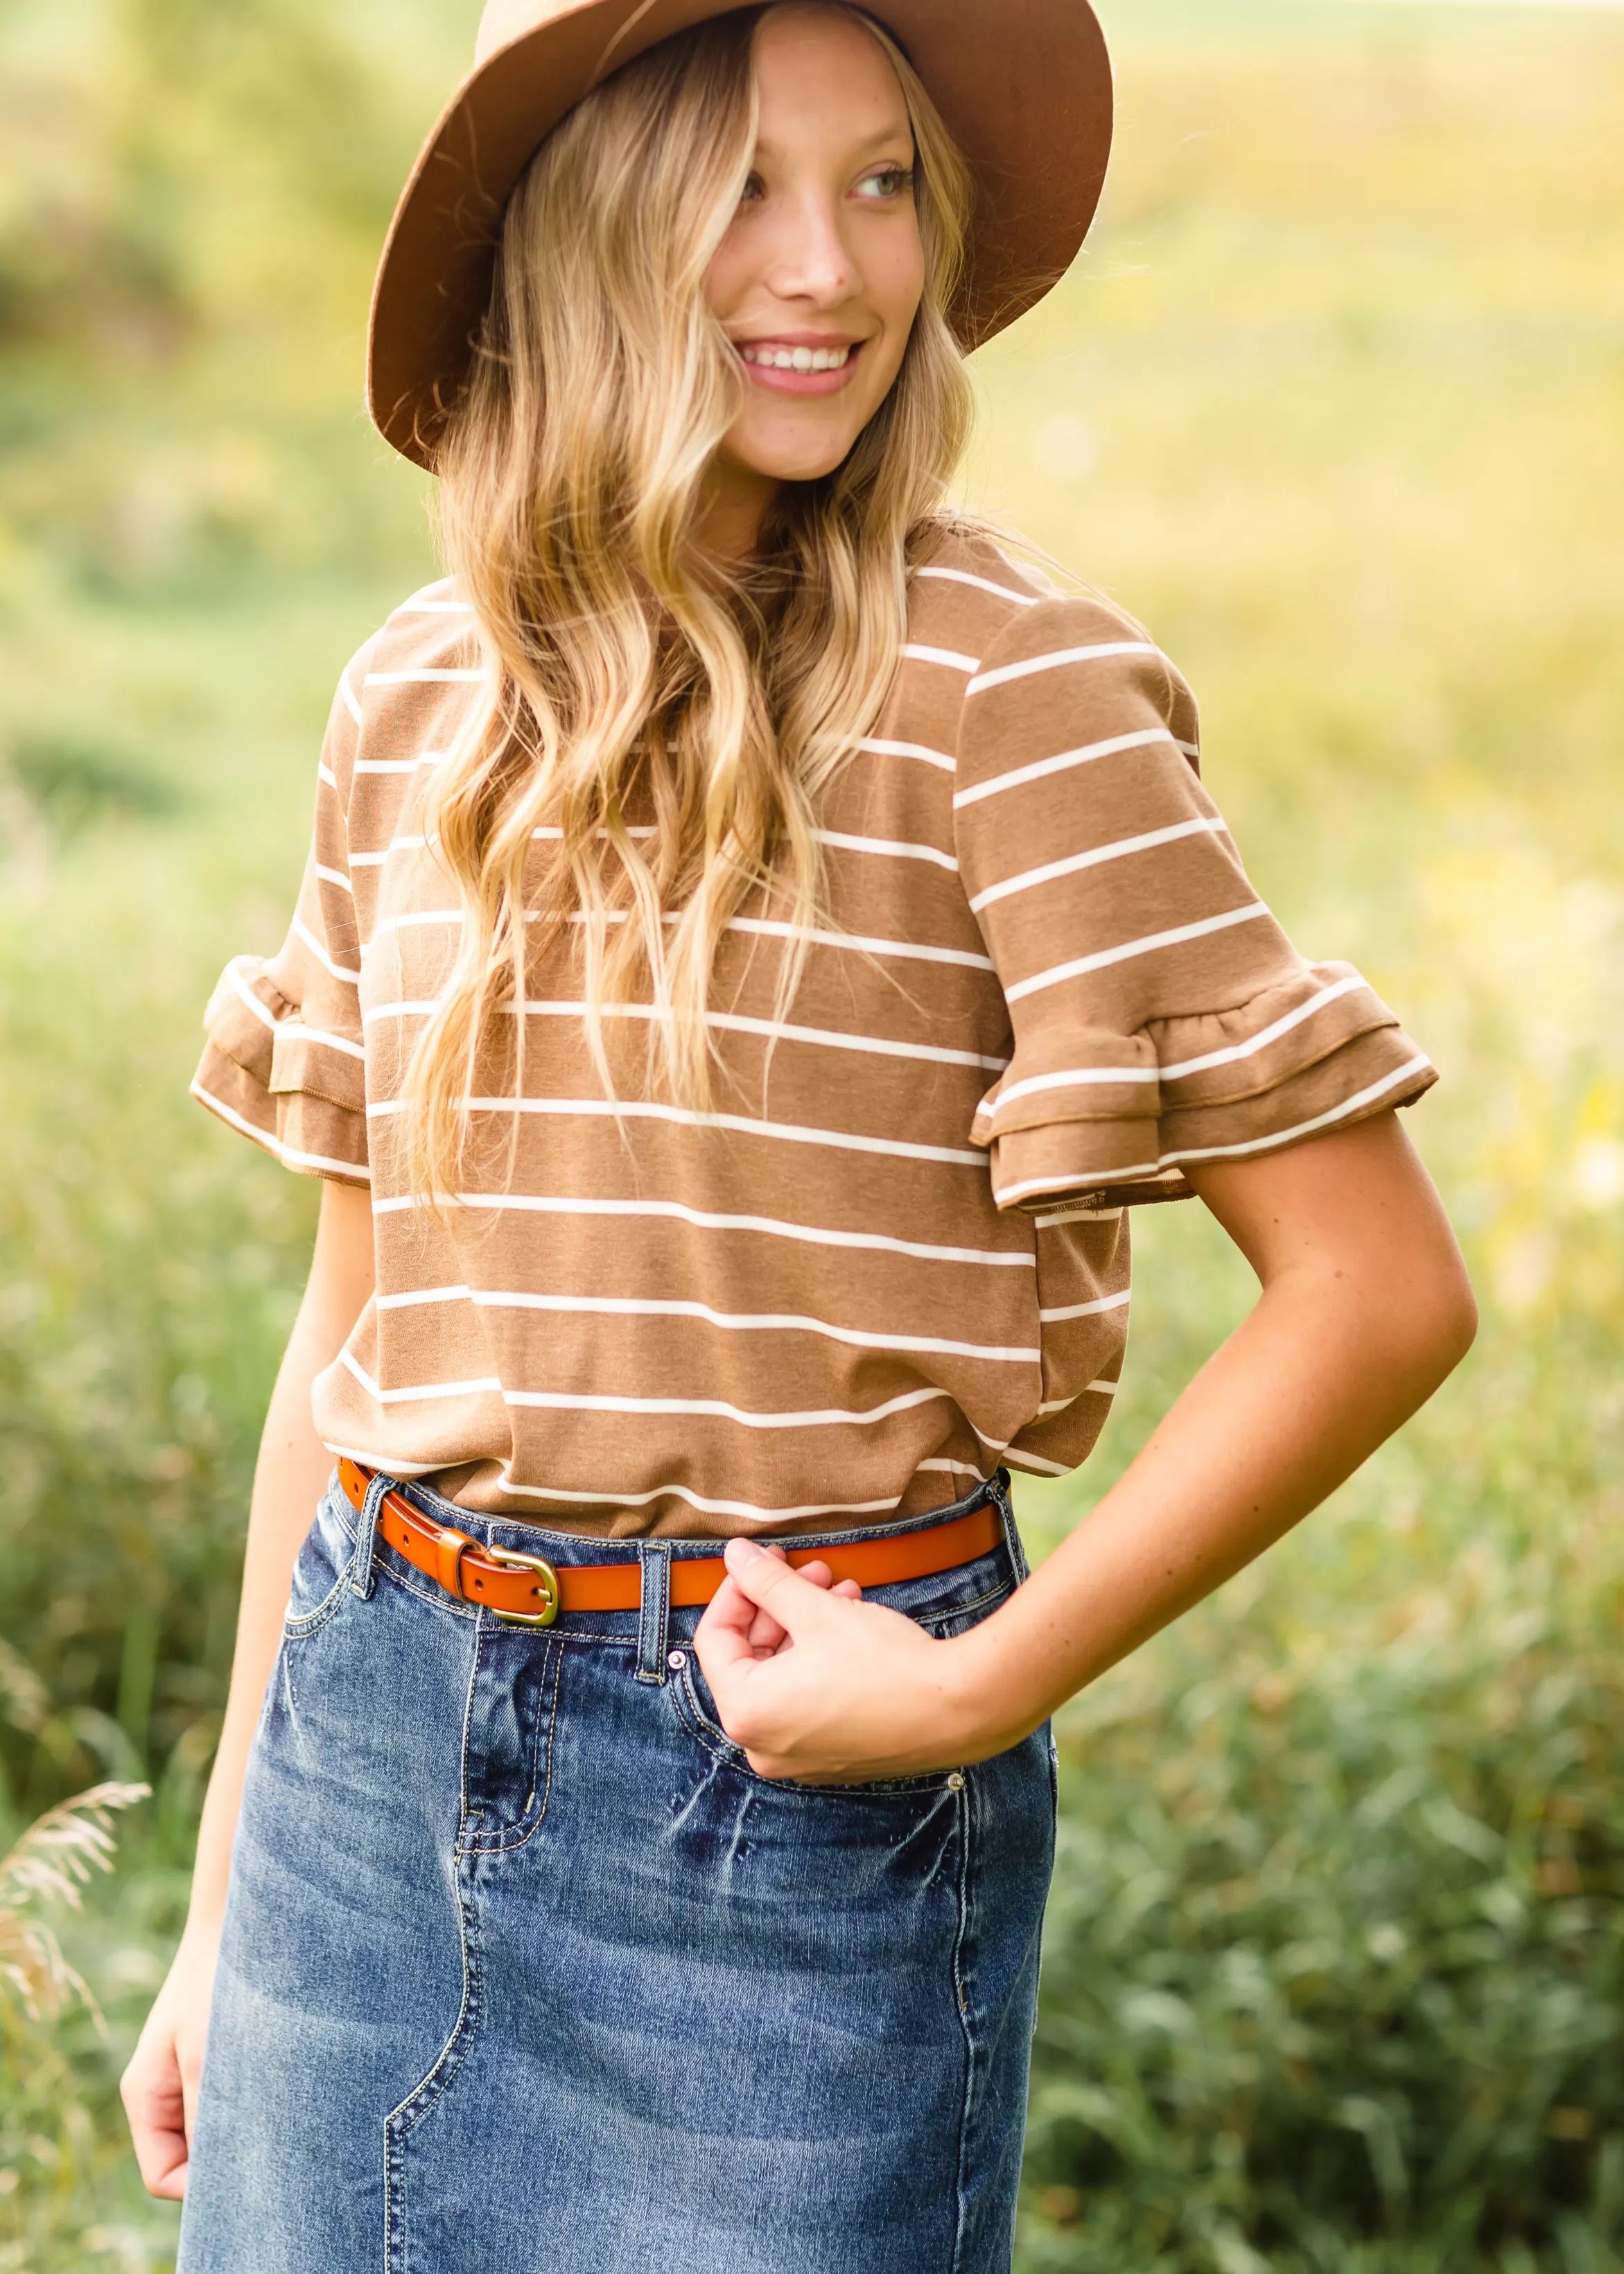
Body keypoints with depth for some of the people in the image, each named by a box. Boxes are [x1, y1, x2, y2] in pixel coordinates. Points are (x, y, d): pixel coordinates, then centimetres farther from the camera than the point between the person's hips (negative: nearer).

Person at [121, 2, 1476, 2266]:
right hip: (377, 1739, 5)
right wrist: (222, 1909, 13)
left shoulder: (998, 689, -11)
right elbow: (358, 1315, 10)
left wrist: (983, 1689, -13)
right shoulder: (419, 701, 4)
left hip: (789, 1796, -4)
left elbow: (1383, 1283, -13)